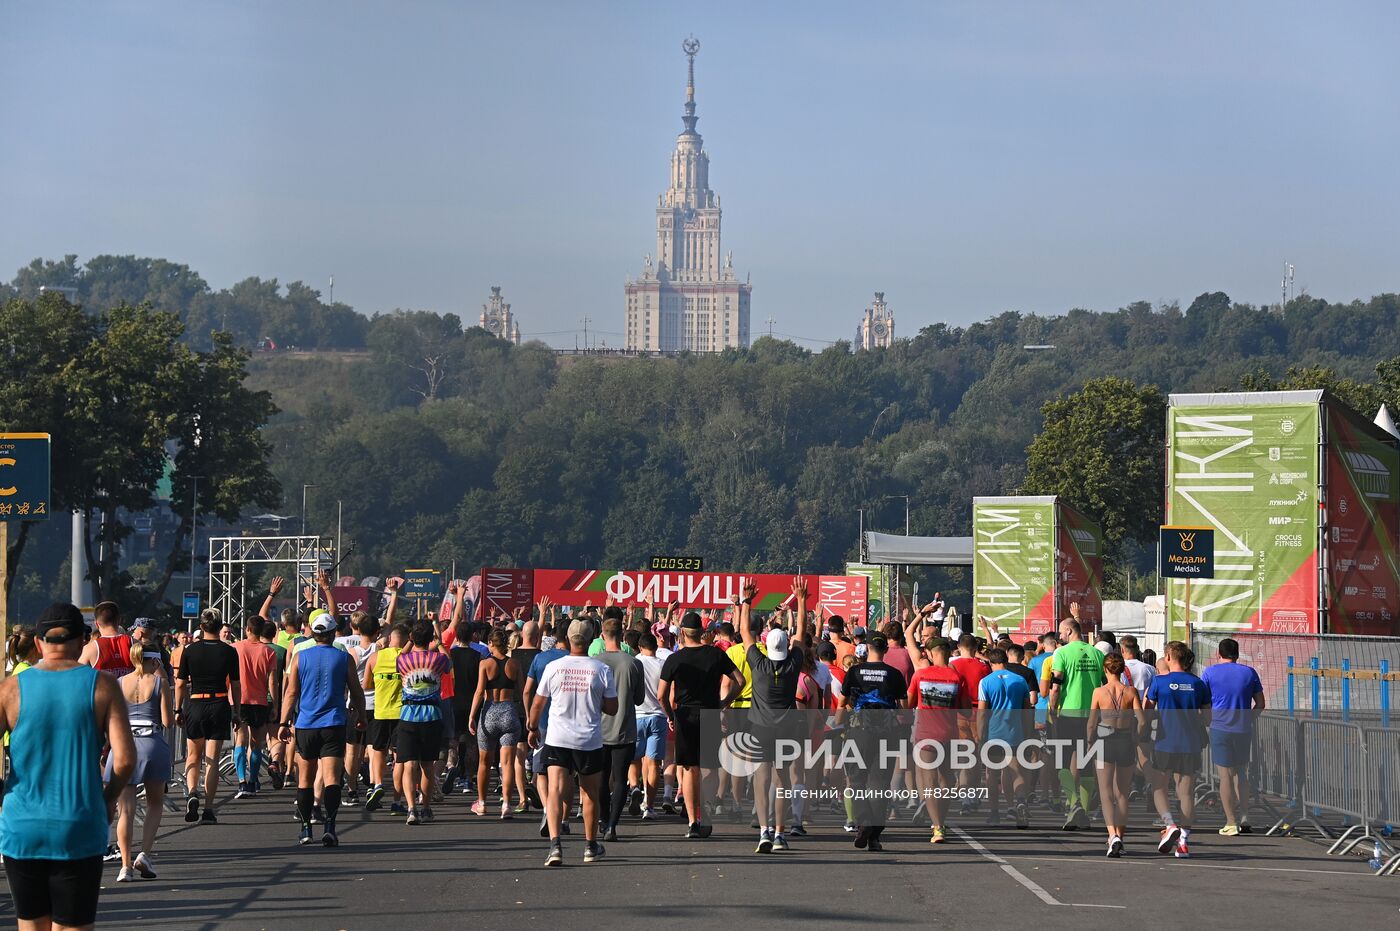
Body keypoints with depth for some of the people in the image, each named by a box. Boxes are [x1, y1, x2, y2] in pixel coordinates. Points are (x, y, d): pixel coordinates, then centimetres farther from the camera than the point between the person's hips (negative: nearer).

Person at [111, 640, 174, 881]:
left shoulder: (119, 684, 5)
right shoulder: (159, 683, -2)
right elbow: (168, 721, -2)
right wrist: (163, 681, 2)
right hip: (153, 743, -1)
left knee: (125, 809, 4)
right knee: (155, 803, 17)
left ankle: (126, 864, -4)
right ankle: (144, 854, 1)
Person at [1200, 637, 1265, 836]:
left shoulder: (1210, 673, -1)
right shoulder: (1249, 672, 5)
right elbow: (1260, 704, 8)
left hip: (1220, 729, -3)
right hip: (1244, 730, 3)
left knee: (1225, 776, 1)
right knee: (1241, 774, 17)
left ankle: (1231, 823, 0)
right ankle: (1244, 818, 12)